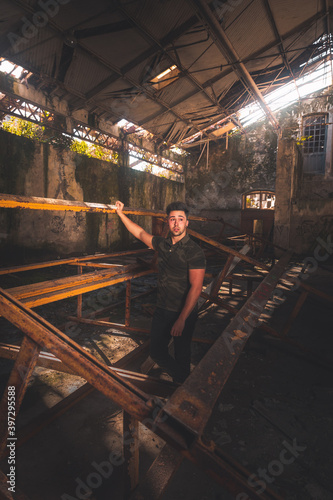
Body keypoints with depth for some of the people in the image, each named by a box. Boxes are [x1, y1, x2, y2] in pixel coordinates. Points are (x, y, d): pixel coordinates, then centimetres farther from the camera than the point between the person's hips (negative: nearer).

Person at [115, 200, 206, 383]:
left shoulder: (194, 251, -17)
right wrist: (120, 213, 23)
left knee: (181, 357, 9)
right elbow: (140, 233, 18)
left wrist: (182, 319, -25)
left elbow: (196, 288, -22)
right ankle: (179, 377, 42)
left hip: (184, 313, -6)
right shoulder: (162, 244, 3)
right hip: (162, 310, 6)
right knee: (157, 352, 16)